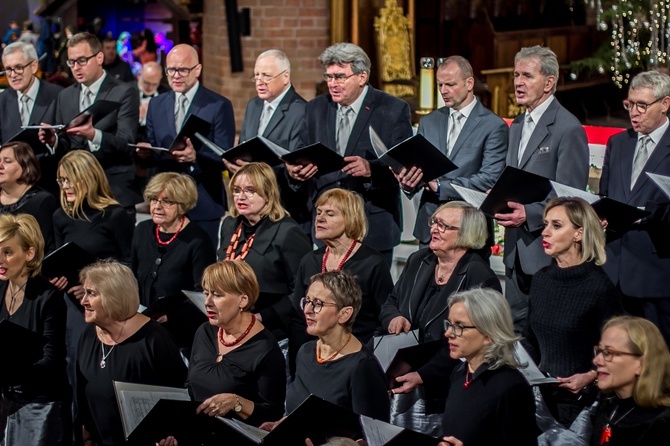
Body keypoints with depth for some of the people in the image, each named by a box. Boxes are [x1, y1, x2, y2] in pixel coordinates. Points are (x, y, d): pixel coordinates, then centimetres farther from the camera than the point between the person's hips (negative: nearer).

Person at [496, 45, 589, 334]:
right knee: (515, 329, 11)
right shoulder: (517, 126, 17)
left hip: (548, 250, -8)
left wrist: (529, 215, -25)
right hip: (516, 249, 8)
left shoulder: (568, 129, -11)